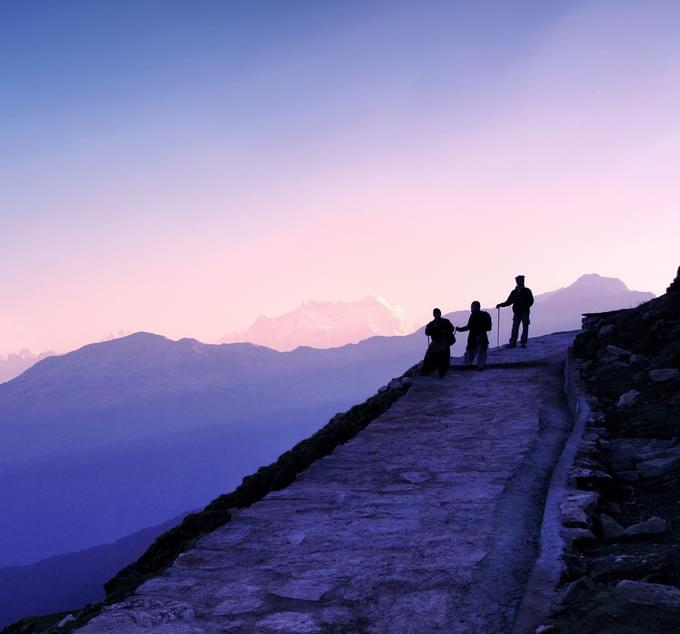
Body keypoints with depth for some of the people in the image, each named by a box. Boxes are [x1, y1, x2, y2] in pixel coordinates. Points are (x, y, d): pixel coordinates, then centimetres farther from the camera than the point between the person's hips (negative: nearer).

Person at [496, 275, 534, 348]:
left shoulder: (527, 291, 5)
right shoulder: (514, 292, 13)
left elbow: (531, 301, 0)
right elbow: (509, 302, 13)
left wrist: (526, 306, -16)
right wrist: (501, 305, 1)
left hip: (525, 312, -2)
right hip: (516, 313, 2)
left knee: (525, 327, -2)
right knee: (515, 328, -2)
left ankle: (523, 342, 1)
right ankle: (513, 343, -3)